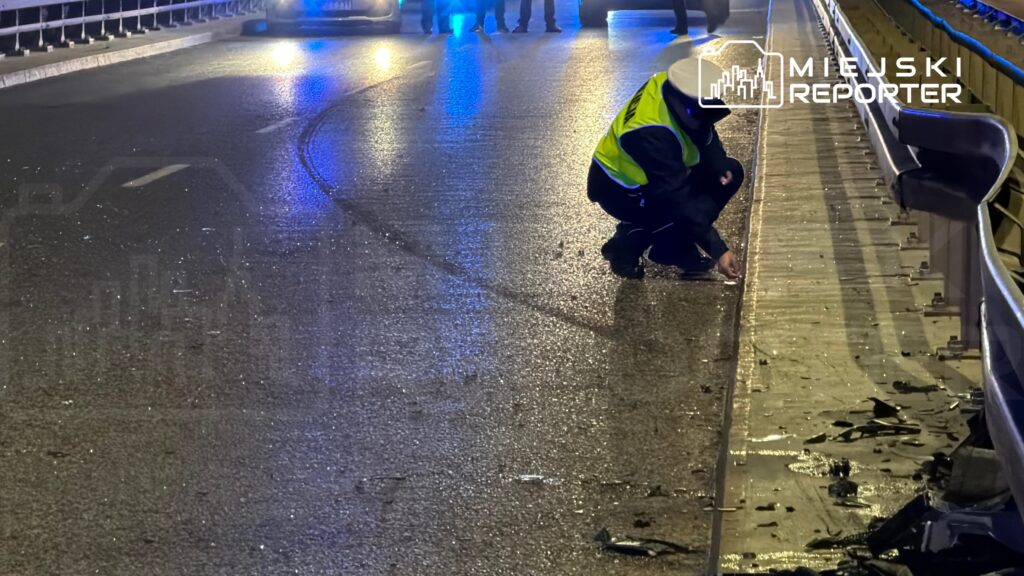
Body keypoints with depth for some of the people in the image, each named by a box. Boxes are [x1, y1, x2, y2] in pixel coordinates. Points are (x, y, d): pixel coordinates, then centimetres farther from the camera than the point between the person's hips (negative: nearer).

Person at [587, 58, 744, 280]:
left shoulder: (675, 86, -18)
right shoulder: (652, 136, -38)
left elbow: (705, 135, 2)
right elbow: (677, 201, -36)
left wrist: (720, 165, -16)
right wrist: (718, 250, -35)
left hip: (656, 175, 8)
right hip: (618, 189, -8)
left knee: (730, 173, -1)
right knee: (695, 210, -25)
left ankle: (673, 248, 7)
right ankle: (626, 245, -3)